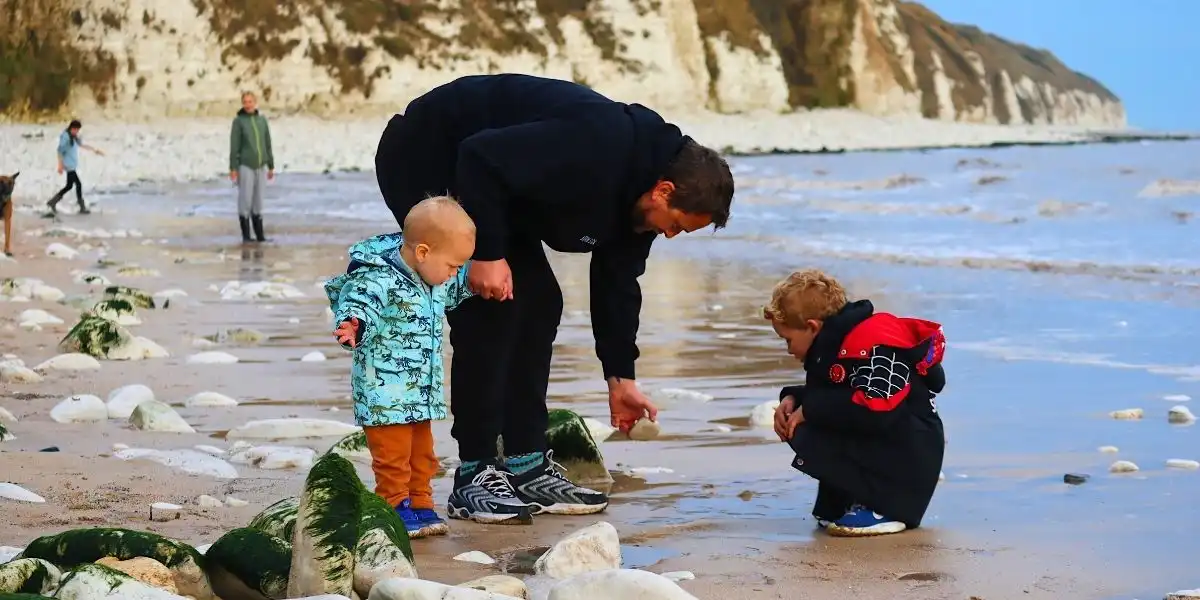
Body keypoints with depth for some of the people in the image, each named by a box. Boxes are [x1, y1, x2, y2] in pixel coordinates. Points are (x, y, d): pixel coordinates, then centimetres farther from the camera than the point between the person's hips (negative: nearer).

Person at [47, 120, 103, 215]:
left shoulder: (74, 137, 11)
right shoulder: (65, 136, -16)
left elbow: (82, 145, 21)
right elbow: (60, 150, -17)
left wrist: (95, 150, 23)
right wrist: (60, 165, -21)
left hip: (73, 165, 10)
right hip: (69, 165, -10)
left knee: (69, 186, 14)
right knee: (78, 184, -7)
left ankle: (52, 203, 21)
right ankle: (82, 208, -2)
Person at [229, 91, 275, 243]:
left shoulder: (262, 120, 8)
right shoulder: (238, 121, -5)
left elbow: (267, 144, 12)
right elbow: (234, 146, -7)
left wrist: (271, 166, 11)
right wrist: (233, 168, -12)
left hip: (260, 166, 4)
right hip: (245, 166, -4)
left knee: (258, 201, 8)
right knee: (245, 201, -3)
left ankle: (259, 235, 13)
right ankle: (246, 236, 2)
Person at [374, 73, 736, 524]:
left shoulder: (638, 192, -2)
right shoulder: (593, 147, -33)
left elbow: (617, 281, 9)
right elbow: (480, 158, -34)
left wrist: (620, 376, 10)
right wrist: (487, 253, -29)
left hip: (488, 181, 10)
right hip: (421, 161, -10)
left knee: (539, 302, 4)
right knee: (490, 310, -16)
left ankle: (526, 468, 8)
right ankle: (474, 475, -9)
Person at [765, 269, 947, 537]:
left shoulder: (875, 347, -21)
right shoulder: (836, 344, 12)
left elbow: (875, 409, -34)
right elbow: (821, 394, 25)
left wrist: (810, 409, -23)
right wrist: (793, 399, 2)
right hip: (876, 448, 11)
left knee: (807, 436, -26)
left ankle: (883, 509, -17)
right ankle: (839, 505, 11)